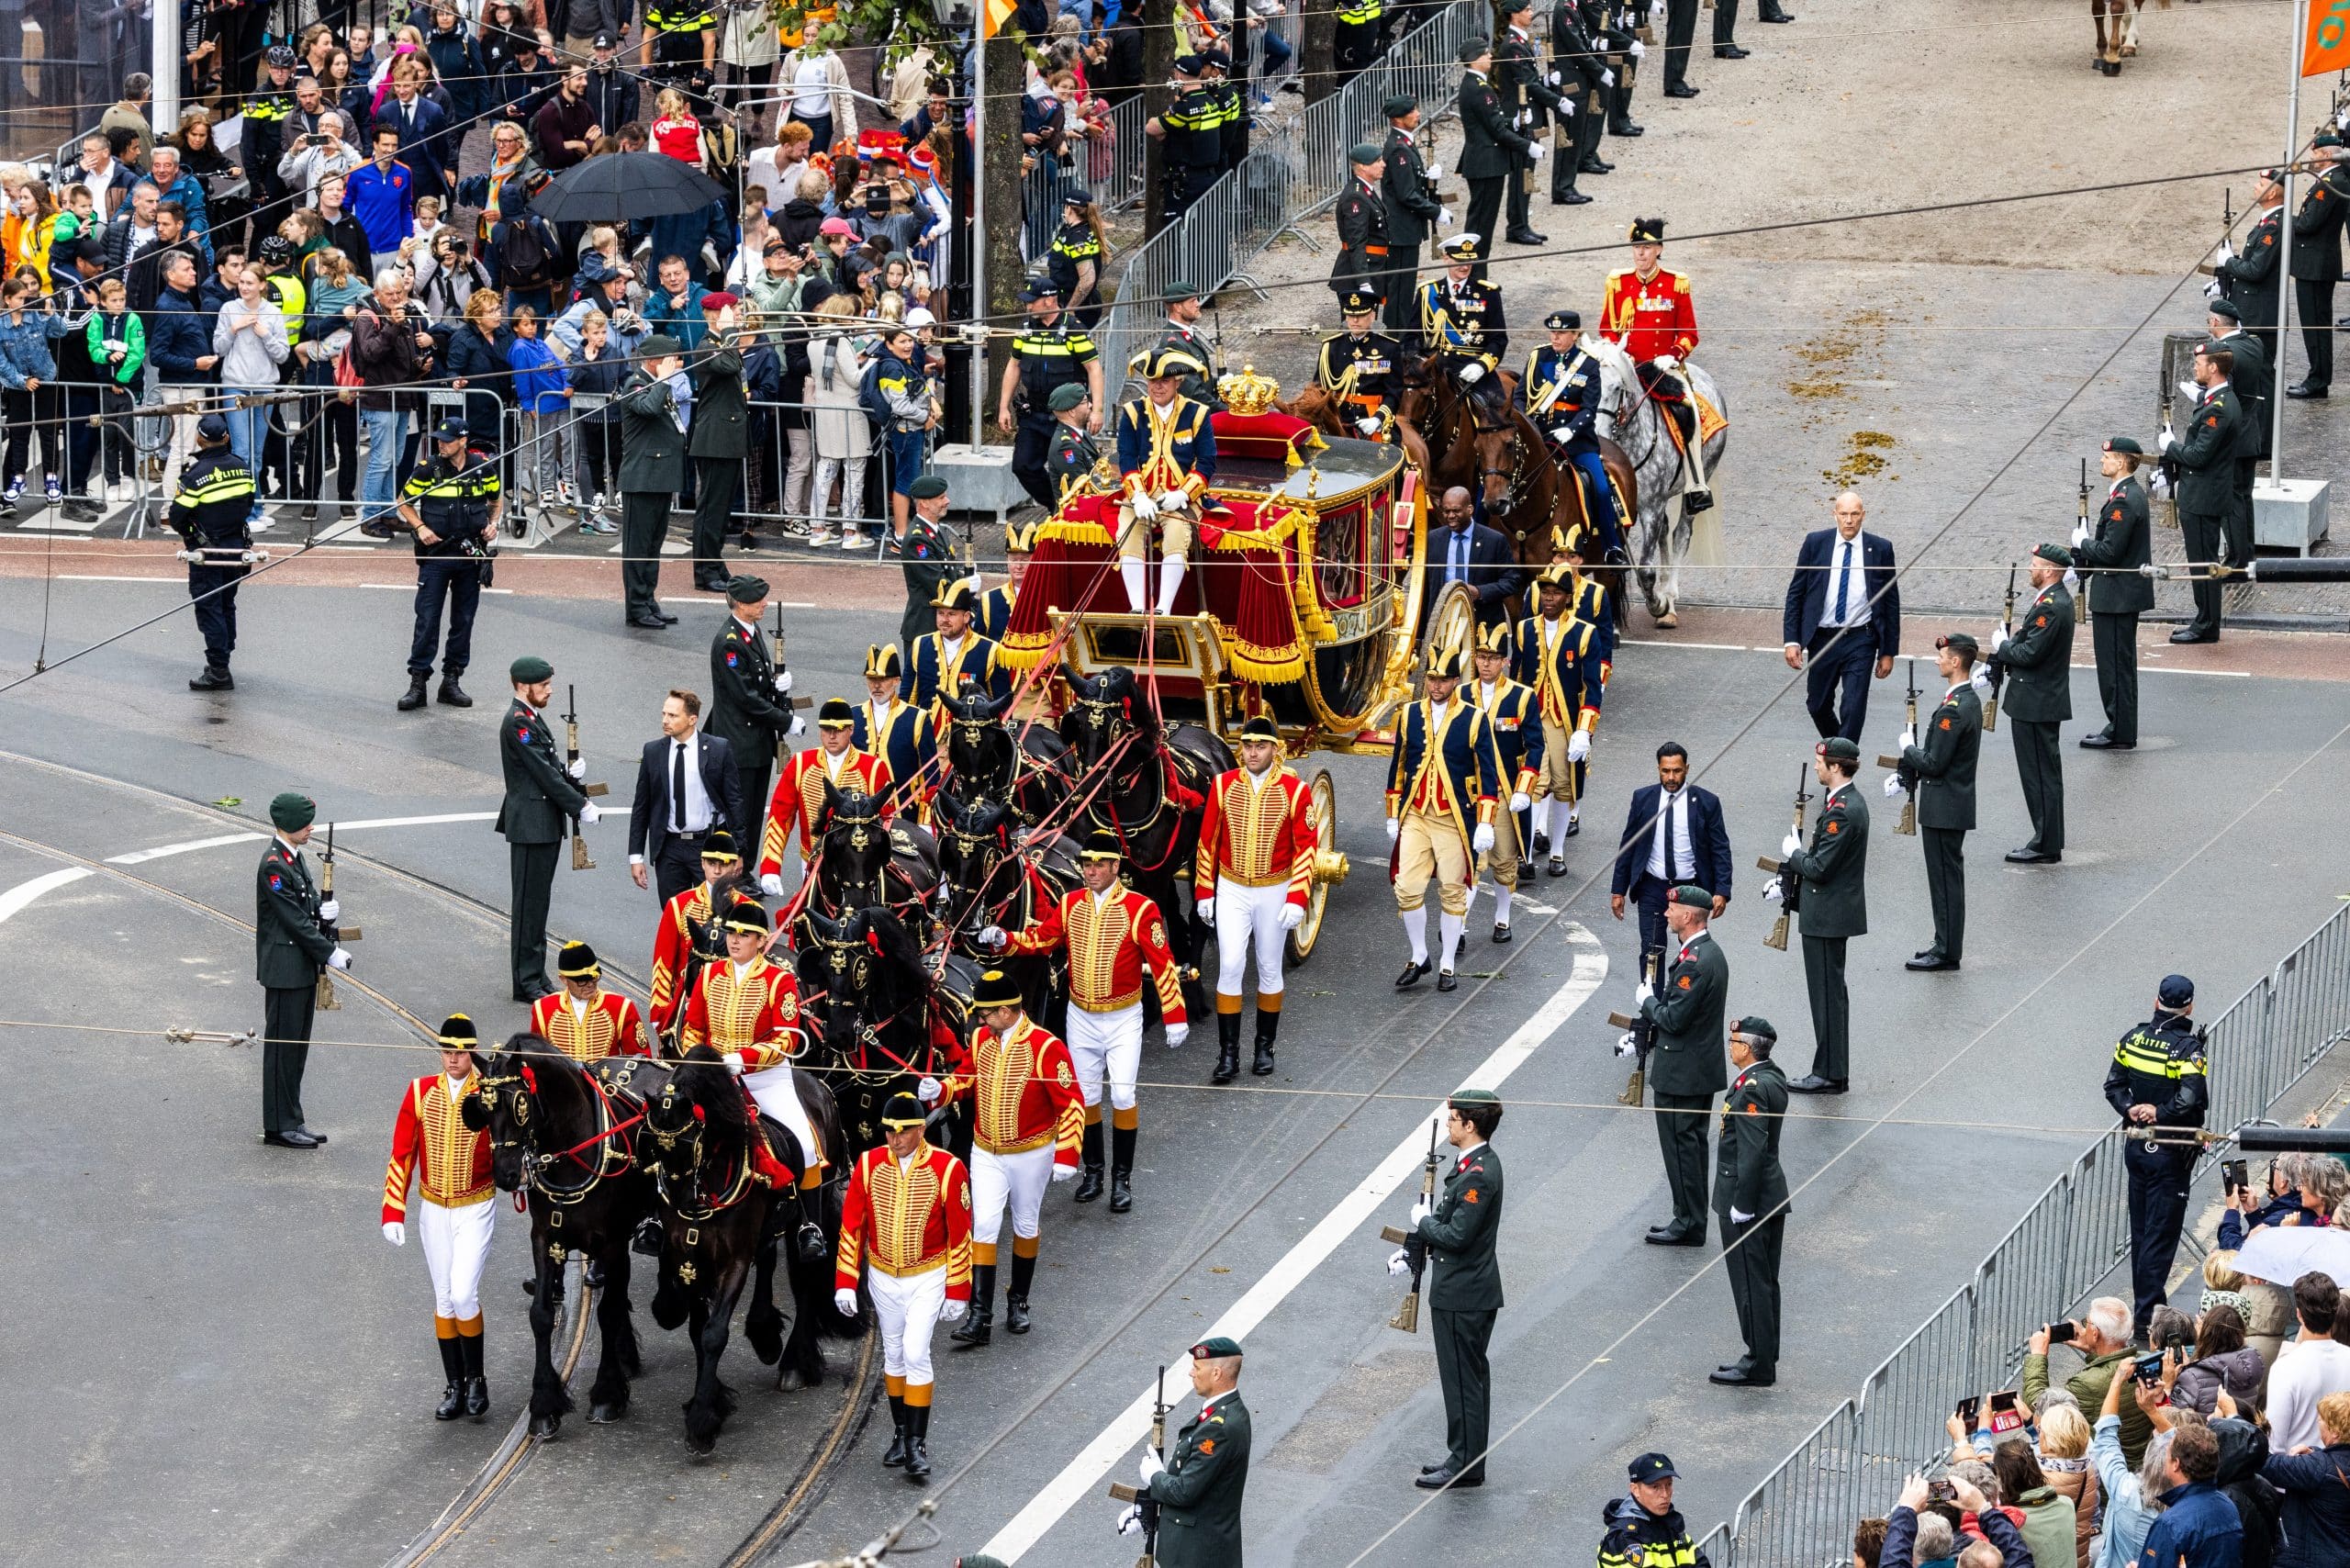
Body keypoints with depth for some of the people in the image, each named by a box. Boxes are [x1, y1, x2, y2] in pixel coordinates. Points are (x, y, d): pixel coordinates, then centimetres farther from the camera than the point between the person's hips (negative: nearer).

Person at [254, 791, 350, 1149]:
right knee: (282, 1046, -2)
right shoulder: (274, 865, -19)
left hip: (303, 968, 10)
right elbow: (294, 920, -20)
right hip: (285, 969, -10)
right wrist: (330, 953, -16)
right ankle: (280, 1126, 3)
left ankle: (291, 1122, 20)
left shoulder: (294, 858, 11)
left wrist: (325, 909, -6)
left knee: (296, 1046, 14)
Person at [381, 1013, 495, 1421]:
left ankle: (476, 1378, 7)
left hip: (476, 1208, -3)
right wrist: (393, 1213, -4)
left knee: (463, 1294, -13)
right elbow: (401, 1155, -1)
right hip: (433, 1209, 3)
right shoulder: (420, 1092, -3)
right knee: (443, 1300, 8)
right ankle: (455, 1388, 18)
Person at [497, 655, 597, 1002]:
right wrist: (581, 807, -14)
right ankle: (526, 983, -1)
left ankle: (536, 977, 20)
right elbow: (544, 774, -19)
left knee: (538, 903, 14)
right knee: (528, 904, -4)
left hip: (545, 825, 10)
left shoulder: (533, 718, 14)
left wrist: (569, 776, -2)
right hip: (530, 826, -10)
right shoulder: (517, 722, -16)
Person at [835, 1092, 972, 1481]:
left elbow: (960, 1234, -8)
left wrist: (957, 1291, -6)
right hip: (882, 1277, 3)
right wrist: (845, 1283, -4)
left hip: (928, 1278, -3)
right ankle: (902, 1433, 26)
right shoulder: (869, 1165, -8)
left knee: (916, 1352, -12)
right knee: (894, 1354, 12)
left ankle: (918, 1443, -5)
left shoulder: (948, 1169, -16)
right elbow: (851, 1226, -2)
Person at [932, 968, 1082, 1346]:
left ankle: (1018, 1301, 32)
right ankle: (979, 1317, -5)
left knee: (1026, 1226, 14)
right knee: (983, 1227, -5)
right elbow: (965, 1078, 11)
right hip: (986, 1154, 3)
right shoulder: (981, 1039, -3)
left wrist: (1066, 1157, -21)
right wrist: (938, 1091, -12)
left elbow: (1071, 1104, -16)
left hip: (1032, 1155, -3)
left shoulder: (1046, 1047, -19)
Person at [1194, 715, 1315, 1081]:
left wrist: (1297, 899, -14)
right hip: (1231, 891, 0)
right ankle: (1228, 1054, -4)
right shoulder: (1223, 786, -4)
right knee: (1230, 967, -7)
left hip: (1275, 893, 0)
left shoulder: (1294, 790, -9)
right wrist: (1204, 893, 3)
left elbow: (1305, 848, -7)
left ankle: (1264, 1047, 24)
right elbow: (1207, 841, 3)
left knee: (1269, 970, 11)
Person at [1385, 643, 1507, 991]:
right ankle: (1419, 957, 13)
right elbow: (1398, 767, 12)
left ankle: (1447, 965, 16)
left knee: (1453, 893, 5)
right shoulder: (1410, 715, 4)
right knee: (1408, 890, -5)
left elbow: (1488, 774, -4)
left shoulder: (1474, 720, -5)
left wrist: (1485, 825, -10)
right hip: (1415, 817, 2)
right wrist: (1393, 816, 11)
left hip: (1455, 820, -2)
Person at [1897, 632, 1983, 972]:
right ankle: (1947, 946, 23)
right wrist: (1906, 775, 10)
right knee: (1948, 876, 16)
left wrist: (1908, 749, -5)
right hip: (1954, 804, 10)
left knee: (1945, 877, -3)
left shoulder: (1954, 710, -23)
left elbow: (1934, 763, -23)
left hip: (1945, 809, -10)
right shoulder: (1969, 700, 9)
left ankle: (1947, 952, 3)